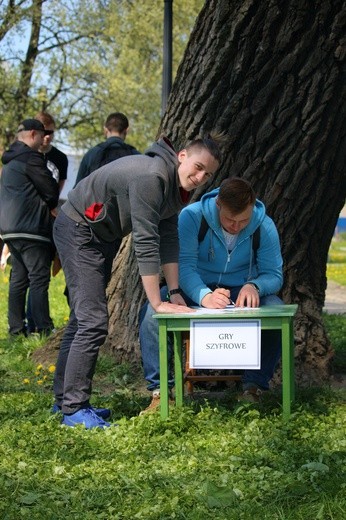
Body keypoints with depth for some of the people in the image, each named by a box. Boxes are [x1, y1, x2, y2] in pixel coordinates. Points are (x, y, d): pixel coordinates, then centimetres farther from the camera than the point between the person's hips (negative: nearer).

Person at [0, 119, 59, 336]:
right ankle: (44, 329, -12)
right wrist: (52, 206, 11)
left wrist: (49, 207, 14)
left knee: (19, 278, 12)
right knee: (39, 278, -10)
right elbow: (51, 190, -11)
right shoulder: (31, 158, -11)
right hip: (30, 228, -10)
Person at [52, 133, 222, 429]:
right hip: (78, 231, -10)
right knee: (93, 321, -15)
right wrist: (158, 303, -31)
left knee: (83, 319, 16)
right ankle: (73, 409, -10)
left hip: (103, 237, 10)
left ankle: (65, 399, 26)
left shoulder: (177, 187, 0)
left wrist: (175, 292, -8)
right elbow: (145, 243, -32)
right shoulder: (152, 177, -30)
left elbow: (168, 240, -1)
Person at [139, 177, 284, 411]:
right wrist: (204, 296, -47)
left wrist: (254, 286, -35)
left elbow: (274, 274, -10)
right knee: (151, 311, -30)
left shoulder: (264, 227, -12)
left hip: (241, 290, 1)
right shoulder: (192, 216, -19)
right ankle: (160, 390, -21)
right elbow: (184, 265, -27)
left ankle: (254, 387, -20)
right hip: (196, 288, -1)